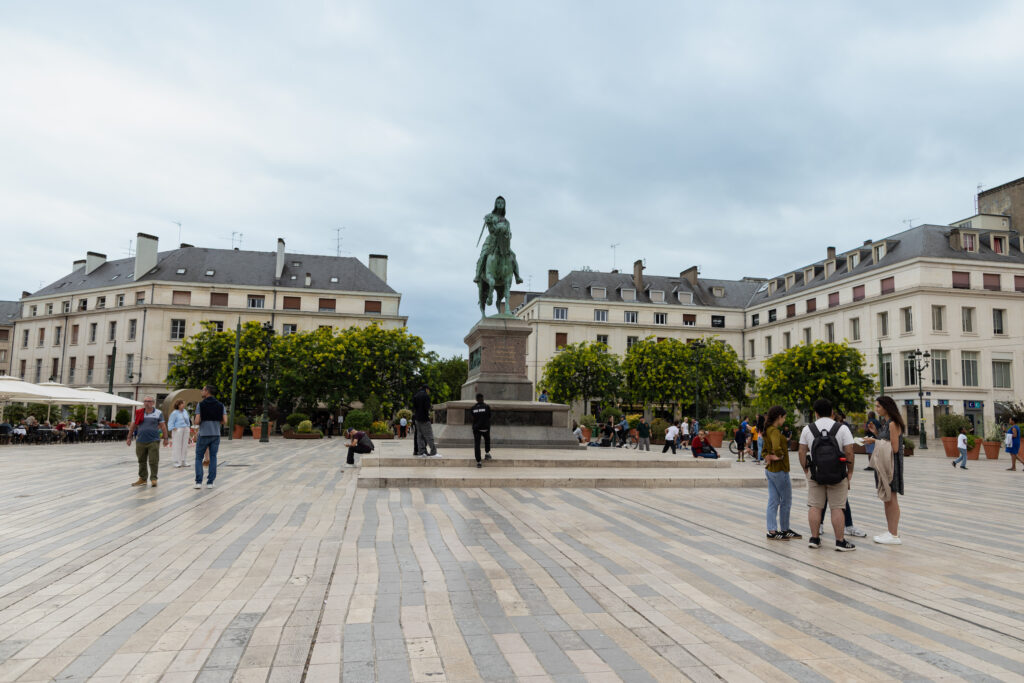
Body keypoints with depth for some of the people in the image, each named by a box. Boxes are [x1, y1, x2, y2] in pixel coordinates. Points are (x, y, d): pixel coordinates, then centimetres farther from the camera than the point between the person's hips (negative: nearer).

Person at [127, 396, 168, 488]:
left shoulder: (158, 413, 1)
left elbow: (163, 426, 0)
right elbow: (133, 425, 13)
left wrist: (165, 438, -4)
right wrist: (129, 437, 11)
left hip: (153, 441, -3)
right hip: (140, 441, 3)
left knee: (153, 461, -5)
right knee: (141, 461, 10)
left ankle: (153, 479, 4)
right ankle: (142, 479, 21)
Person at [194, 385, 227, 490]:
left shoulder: (201, 404, -8)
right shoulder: (220, 405, 2)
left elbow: (197, 421, -14)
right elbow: (225, 421, -3)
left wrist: (199, 422, 8)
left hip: (204, 435, -3)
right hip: (216, 435, 3)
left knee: (199, 458, 9)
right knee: (213, 458, 8)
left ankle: (198, 482, 2)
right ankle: (210, 482, 7)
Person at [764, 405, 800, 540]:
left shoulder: (768, 430, 11)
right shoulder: (774, 431, -19)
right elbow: (776, 447, -37)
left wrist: (768, 457, 3)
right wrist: (779, 456, -18)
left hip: (770, 469, 9)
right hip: (779, 470, -9)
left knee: (773, 501, 10)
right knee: (786, 501, 6)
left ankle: (772, 531, 12)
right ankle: (784, 529, 17)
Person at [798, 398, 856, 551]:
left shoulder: (808, 429, 0)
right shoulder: (842, 428, -5)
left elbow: (801, 452, 1)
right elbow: (849, 452, -8)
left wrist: (806, 470, 11)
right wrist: (850, 472, 3)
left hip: (815, 475, 2)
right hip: (838, 475, -1)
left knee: (815, 506, 7)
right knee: (837, 508, 2)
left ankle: (814, 538, 10)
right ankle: (840, 541, 6)